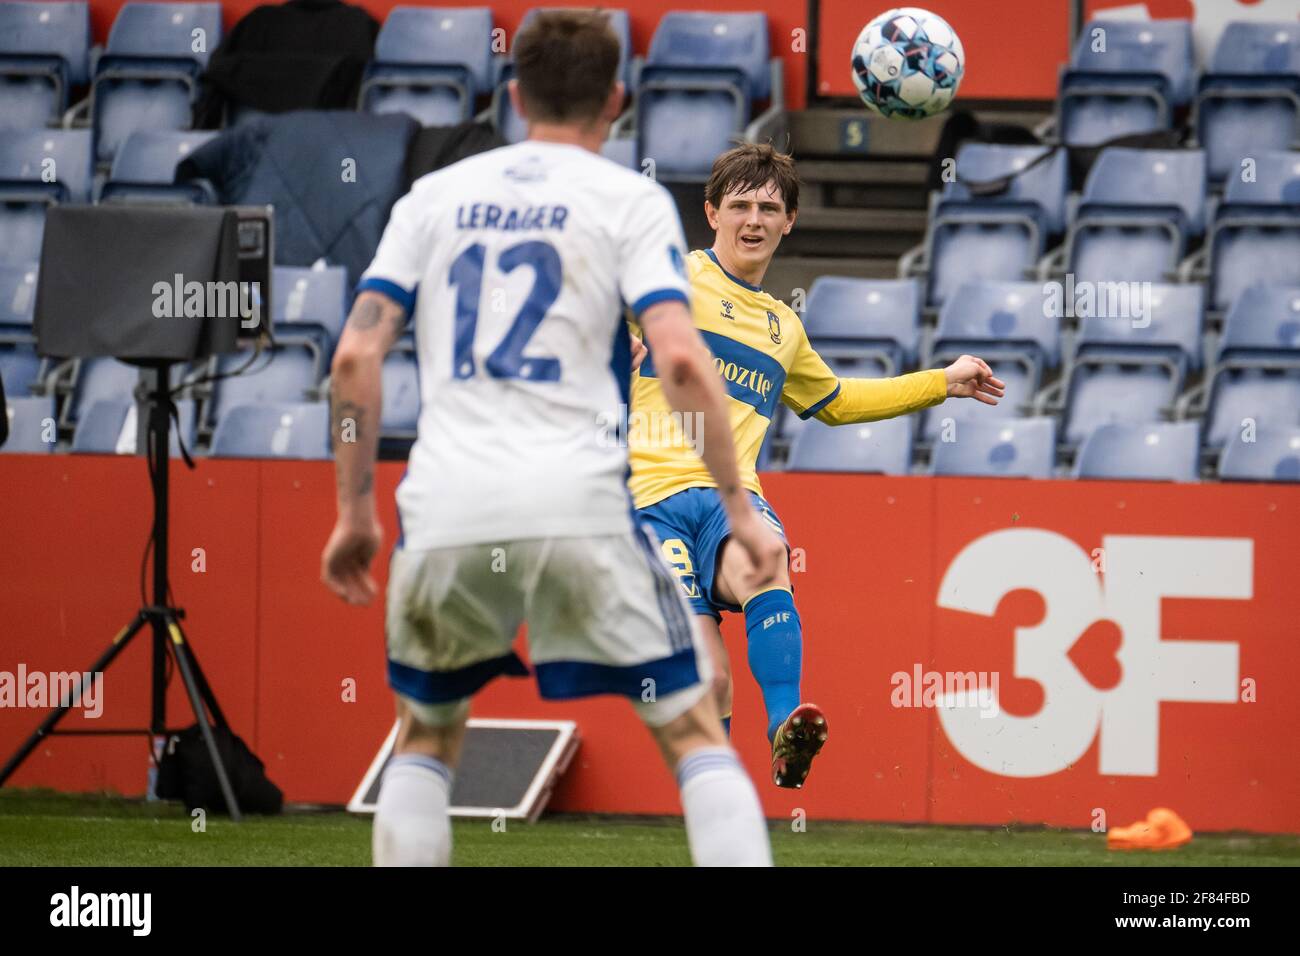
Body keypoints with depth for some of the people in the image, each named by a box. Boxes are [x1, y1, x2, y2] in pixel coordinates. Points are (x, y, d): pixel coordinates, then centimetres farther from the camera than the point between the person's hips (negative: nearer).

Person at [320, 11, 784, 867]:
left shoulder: (434, 195, 16)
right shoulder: (630, 200, 6)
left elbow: (356, 356, 8)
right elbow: (680, 359, -7)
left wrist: (355, 511, 15)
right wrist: (739, 508, -2)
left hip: (446, 508, 3)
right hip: (579, 502, -3)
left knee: (426, 737, 22)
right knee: (695, 730, 5)